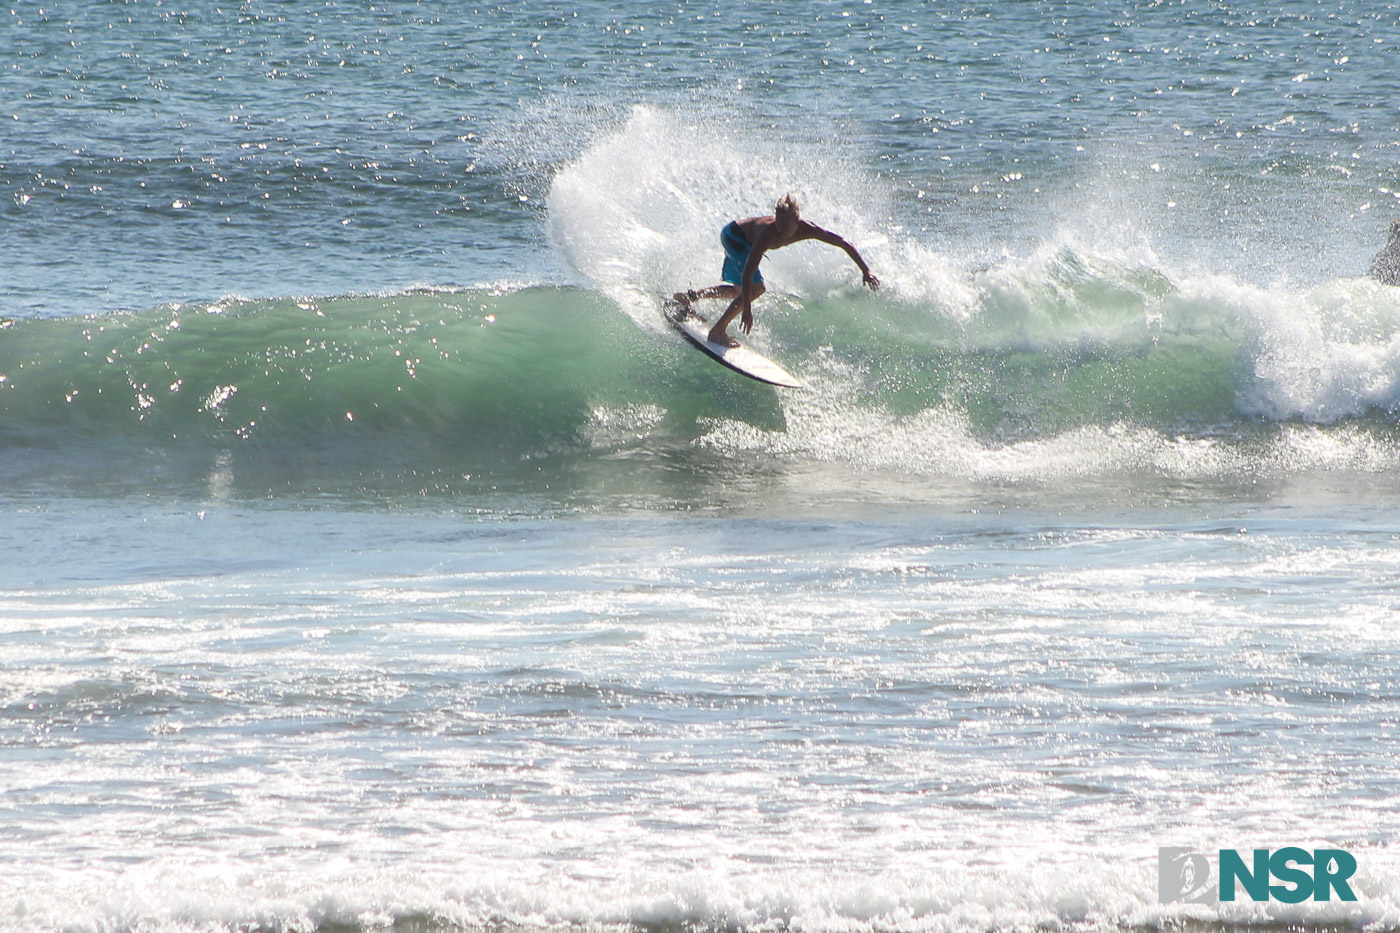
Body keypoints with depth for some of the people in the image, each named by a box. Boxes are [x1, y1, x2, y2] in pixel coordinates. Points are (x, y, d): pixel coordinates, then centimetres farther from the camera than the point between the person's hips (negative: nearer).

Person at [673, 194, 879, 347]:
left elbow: (845, 244, -22)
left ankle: (689, 297, 37)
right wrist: (747, 309, -50)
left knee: (739, 290, 22)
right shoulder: (768, 233, -43)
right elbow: (748, 271, -45)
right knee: (755, 287, -21)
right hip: (734, 235, -7)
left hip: (743, 240, 7)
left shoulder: (807, 229, -29)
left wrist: (865, 271, -24)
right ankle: (718, 331, -12)